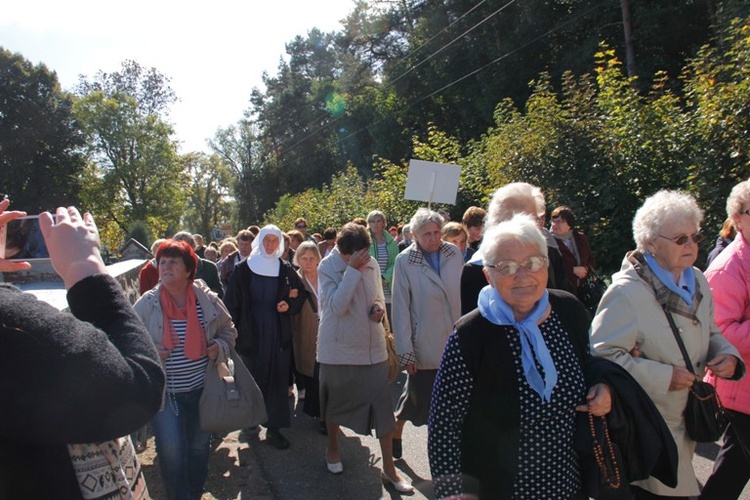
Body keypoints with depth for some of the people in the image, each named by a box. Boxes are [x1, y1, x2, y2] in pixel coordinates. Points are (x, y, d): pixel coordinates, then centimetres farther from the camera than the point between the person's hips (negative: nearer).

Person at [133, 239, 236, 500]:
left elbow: (228, 331, 10)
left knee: (200, 446, 17)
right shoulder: (147, 304, -10)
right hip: (164, 391, -2)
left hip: (201, 389, 2)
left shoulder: (208, 299, -6)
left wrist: (219, 347, -9)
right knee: (171, 451, -6)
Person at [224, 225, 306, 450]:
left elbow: (301, 293, 12)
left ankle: (273, 428, 10)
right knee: (253, 379, 8)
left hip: (278, 334, 2)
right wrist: (232, 331, -8)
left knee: (277, 380, 2)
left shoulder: (285, 269, 4)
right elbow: (232, 302, -2)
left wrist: (289, 305, -8)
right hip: (251, 334, -1)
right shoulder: (243, 269, -2)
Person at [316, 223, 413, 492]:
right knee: (335, 400, 16)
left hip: (373, 348, 3)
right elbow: (337, 306, -24)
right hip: (339, 349, -3)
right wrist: (353, 269, -26)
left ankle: (389, 468, 14)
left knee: (383, 404, 1)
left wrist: (379, 308, -8)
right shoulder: (327, 267, -11)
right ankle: (333, 447, 42)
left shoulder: (372, 264, 0)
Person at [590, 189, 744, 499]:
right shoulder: (627, 291, -23)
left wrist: (727, 354, -5)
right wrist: (664, 377, -26)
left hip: (687, 421, 8)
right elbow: (603, 354, -25)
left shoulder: (697, 281, 4)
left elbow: (710, 333, 17)